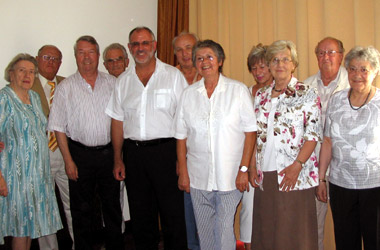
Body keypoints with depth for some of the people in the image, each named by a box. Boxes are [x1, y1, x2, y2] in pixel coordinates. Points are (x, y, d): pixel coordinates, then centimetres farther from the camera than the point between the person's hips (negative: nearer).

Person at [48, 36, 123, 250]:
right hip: (80, 154, -1)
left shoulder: (113, 83, 5)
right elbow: (59, 127, -1)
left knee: (113, 205, 11)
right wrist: (68, 160, -7)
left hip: (109, 152, 2)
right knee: (82, 209, 8)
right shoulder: (66, 87, 1)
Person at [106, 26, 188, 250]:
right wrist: (118, 159, 7)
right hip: (133, 153, 4)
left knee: (173, 214, 1)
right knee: (141, 215, 13)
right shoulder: (123, 81, 10)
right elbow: (118, 121, 12)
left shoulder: (173, 75, -1)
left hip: (165, 150, -3)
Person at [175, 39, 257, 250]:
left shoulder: (238, 90, -2)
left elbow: (250, 132, -4)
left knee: (225, 231, 0)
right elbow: (181, 136, 8)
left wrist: (244, 169, -10)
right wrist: (183, 172, 3)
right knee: (204, 232, 12)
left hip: (230, 177, -3)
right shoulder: (188, 94, 6)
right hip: (198, 177, 3)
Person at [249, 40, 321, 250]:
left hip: (293, 176, -4)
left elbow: (313, 134, -6)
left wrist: (297, 165, -16)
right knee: (265, 231, 10)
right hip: (264, 175, 4)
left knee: (294, 233, 0)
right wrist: (252, 165, 6)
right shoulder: (261, 95, 13)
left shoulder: (306, 94, -1)